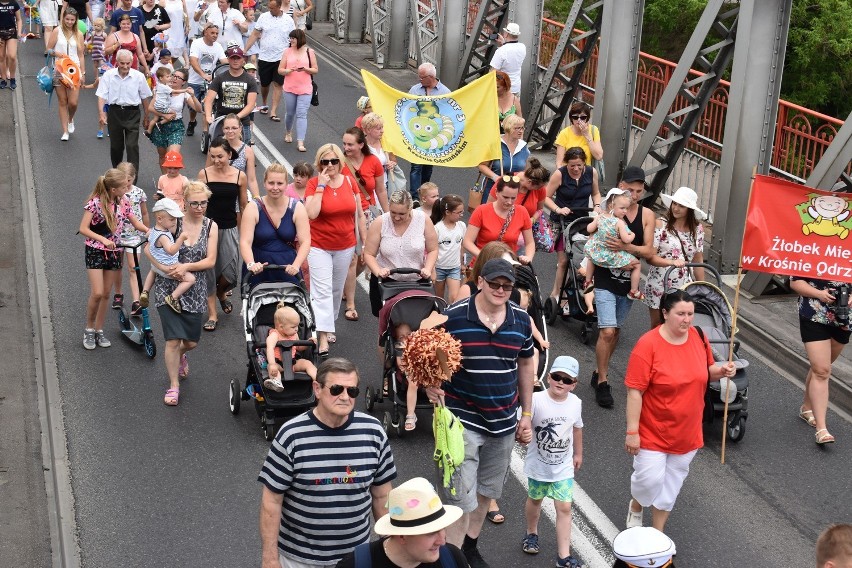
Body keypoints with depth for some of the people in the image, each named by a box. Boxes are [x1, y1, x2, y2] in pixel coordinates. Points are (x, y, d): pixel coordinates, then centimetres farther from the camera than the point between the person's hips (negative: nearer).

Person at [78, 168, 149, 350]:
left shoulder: (123, 202, 0)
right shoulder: (95, 202, -16)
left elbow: (135, 222, 11)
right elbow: (83, 229, -16)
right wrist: (103, 239, -27)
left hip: (113, 252, 5)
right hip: (95, 252, -5)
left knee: (106, 294, 9)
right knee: (97, 293, -11)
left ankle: (99, 331, 21)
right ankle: (89, 330, 8)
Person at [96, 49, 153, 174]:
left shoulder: (139, 76, -2)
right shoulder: (108, 75, -2)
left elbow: (145, 97, 8)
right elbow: (102, 96, -5)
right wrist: (102, 113, -18)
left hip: (132, 113, -2)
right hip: (114, 112, 2)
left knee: (132, 145, -11)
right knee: (115, 145, 13)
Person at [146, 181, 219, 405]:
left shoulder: (211, 226, 0)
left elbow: (210, 261, -6)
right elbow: (149, 249, -7)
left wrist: (186, 266, -19)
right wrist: (164, 268, -20)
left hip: (195, 291, 3)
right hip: (168, 288, -3)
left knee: (192, 341, 11)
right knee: (173, 339, -7)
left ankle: (180, 356, 48)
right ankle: (174, 386, 9)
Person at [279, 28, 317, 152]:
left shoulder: (309, 52, 0)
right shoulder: (287, 51, 4)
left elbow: (316, 70, 4)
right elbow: (280, 70, 4)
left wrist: (306, 69, -15)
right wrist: (287, 70, -17)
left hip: (305, 89, -2)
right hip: (289, 88, 2)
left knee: (302, 114, -9)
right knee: (290, 113, 13)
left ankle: (300, 143, -13)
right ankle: (288, 132, 42)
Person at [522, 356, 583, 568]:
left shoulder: (575, 403, -8)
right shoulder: (536, 400, -22)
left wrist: (578, 454, 19)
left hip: (564, 466, 2)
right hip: (538, 464, -1)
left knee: (564, 507, -3)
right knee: (535, 499, 21)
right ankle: (531, 533, 49)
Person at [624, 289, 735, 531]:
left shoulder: (698, 337, -3)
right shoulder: (648, 345, -21)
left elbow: (707, 371, 15)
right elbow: (635, 392, -19)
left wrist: (721, 370, -9)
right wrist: (632, 432, -19)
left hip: (687, 433, 5)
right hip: (653, 432, -5)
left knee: (671, 484, 15)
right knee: (650, 479, -3)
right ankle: (635, 507, 33)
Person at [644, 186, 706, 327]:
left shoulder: (697, 229, 2)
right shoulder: (660, 225, -8)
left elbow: (698, 261, 10)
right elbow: (650, 257, -13)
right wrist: (672, 262, -28)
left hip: (684, 288, 2)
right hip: (659, 286, -2)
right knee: (657, 326, 8)